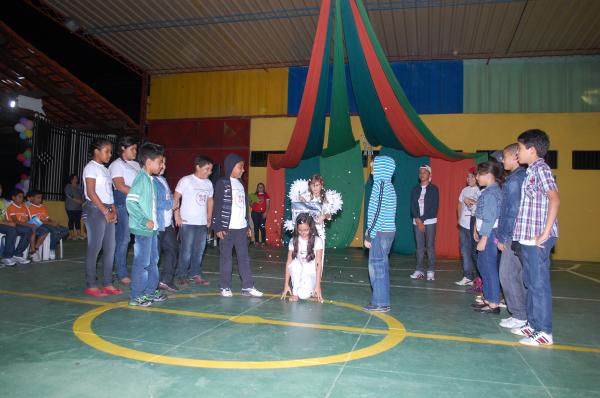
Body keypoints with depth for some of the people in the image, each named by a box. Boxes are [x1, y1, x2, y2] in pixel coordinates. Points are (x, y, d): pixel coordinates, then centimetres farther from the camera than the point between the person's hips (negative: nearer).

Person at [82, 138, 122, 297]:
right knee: (94, 247, -6)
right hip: (95, 209, -8)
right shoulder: (91, 167, -5)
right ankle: (91, 285, 1)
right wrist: (106, 211, -15)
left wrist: (113, 211, 4)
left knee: (110, 248, 6)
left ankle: (107, 283, 13)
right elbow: (91, 192, -13)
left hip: (107, 211, 8)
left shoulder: (105, 169, 19)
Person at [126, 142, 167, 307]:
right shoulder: (141, 178, -15)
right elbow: (130, 201, -23)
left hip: (152, 228, 9)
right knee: (141, 262, -2)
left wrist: (154, 222, 11)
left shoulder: (150, 179, 13)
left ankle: (150, 291, 28)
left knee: (153, 261, 17)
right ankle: (136, 296, 8)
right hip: (143, 229, -9)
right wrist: (145, 221, -20)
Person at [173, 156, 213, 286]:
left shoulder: (209, 183, 11)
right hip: (187, 223, -6)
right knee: (186, 251, -2)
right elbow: (175, 199, -5)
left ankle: (195, 274, 20)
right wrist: (177, 216, -10)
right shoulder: (186, 180, -6)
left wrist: (209, 218, 14)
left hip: (202, 223, 6)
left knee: (199, 251, 9)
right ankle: (182, 275, 11)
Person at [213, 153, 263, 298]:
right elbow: (217, 206, -8)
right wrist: (218, 227, -13)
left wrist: (247, 225, 15)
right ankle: (225, 287, 13)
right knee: (226, 258, 3)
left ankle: (247, 287, 10)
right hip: (227, 227, -6)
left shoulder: (240, 184, 15)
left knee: (244, 257, 6)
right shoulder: (222, 183, -4)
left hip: (241, 227, 6)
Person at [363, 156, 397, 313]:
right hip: (387, 231, 9)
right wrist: (370, 231, 19)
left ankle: (380, 303, 4)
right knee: (382, 266, 13)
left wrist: (369, 235, -15)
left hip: (380, 233, -9)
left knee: (376, 266, -3)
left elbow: (378, 213, -19)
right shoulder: (388, 185, 14)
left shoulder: (379, 184, -14)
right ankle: (382, 301, 20)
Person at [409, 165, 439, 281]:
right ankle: (419, 270, 7)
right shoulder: (415, 189, 10)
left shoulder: (433, 189, 1)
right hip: (417, 221, 3)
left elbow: (434, 207, -6)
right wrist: (418, 219, -10)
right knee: (419, 247, 3)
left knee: (430, 246, -3)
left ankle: (431, 271, 2)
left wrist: (422, 219, -10)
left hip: (430, 221, -3)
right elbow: (412, 206, 4)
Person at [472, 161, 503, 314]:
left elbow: (489, 218, -20)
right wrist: (478, 231, 16)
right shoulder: (491, 190, 12)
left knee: (489, 267, -3)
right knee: (482, 265, 16)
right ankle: (488, 299, 26)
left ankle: (494, 304, 5)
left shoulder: (490, 193, -17)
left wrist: (483, 239, -19)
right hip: (486, 233, 10)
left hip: (489, 234, -10)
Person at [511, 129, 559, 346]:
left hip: (537, 239, -9)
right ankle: (533, 324, 27)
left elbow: (554, 200, -23)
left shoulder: (541, 169, -11)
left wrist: (545, 234, -23)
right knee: (530, 282, 16)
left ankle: (544, 332, 6)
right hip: (528, 237, 9)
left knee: (539, 284, -3)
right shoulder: (531, 171, 16)